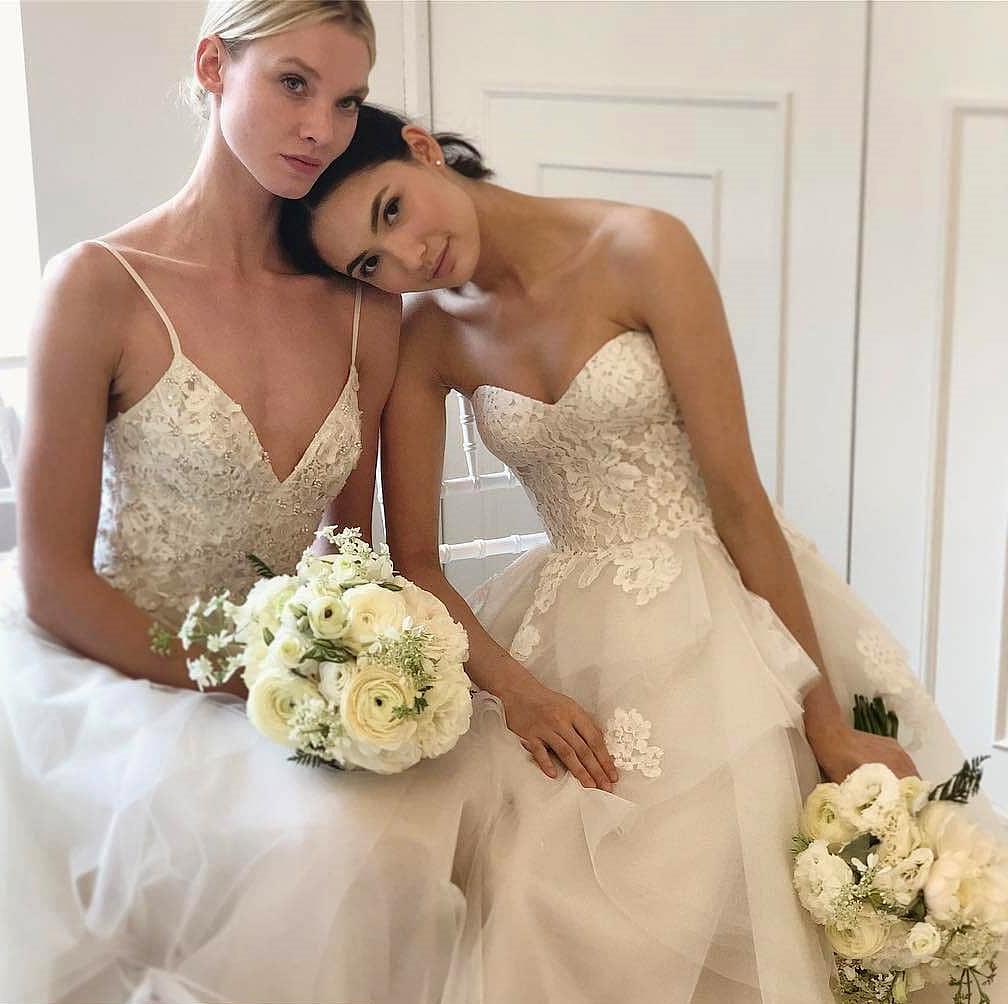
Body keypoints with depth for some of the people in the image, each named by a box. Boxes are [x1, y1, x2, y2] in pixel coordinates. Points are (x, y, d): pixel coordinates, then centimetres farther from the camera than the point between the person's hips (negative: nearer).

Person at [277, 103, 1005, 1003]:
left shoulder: (639, 251, -12)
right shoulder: (426, 337, 0)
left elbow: (736, 492, -13)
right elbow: (414, 559, 2)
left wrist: (829, 721, -10)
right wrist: (512, 686, -17)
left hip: (727, 610, -2)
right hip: (576, 642, 3)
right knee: (562, 916, -12)